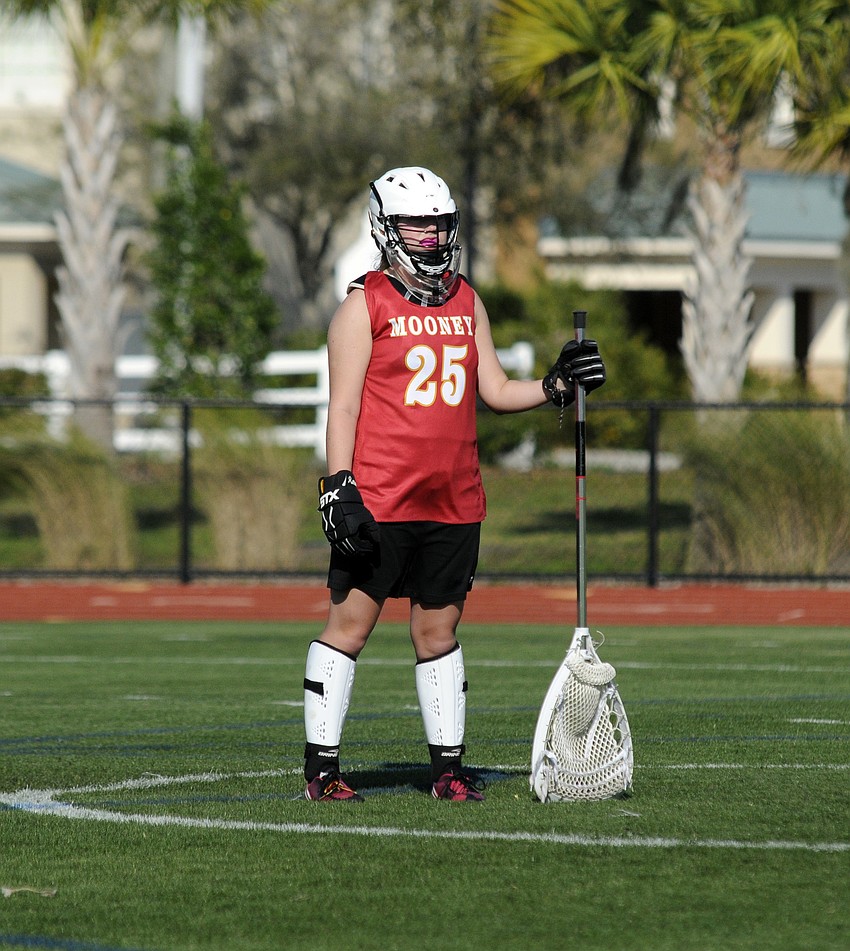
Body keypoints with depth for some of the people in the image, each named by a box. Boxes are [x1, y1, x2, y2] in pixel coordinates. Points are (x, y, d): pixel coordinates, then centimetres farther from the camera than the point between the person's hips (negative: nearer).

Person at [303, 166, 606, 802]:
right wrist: (339, 488, -13)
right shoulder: (366, 305, -2)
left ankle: (449, 767, 15)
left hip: (453, 503, 5)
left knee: (439, 631, 10)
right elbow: (344, 405, -5)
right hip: (380, 499, -5)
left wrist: (558, 386, 1)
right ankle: (321, 768, 3)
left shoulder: (467, 303, 15)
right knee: (350, 623, -3)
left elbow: (496, 390, 17)